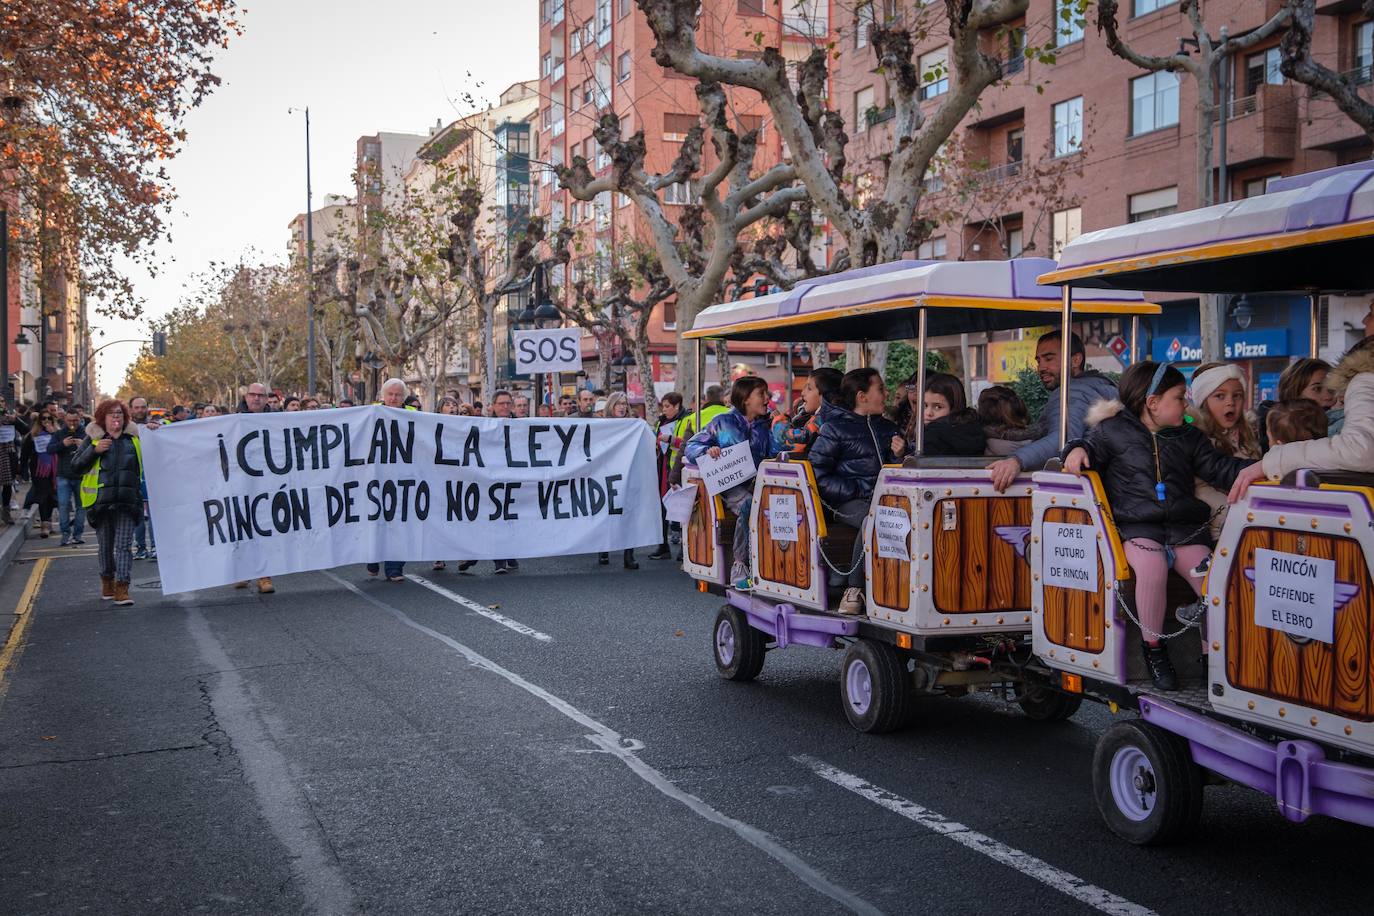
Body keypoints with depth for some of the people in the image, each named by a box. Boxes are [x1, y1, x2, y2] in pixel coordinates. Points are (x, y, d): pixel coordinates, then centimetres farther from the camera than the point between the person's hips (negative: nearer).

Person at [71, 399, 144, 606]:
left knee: (124, 545, -6)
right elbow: (76, 466, 3)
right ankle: (107, 580, 31)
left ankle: (122, 588, -10)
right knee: (106, 544, 12)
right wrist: (94, 450, -12)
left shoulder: (134, 438, 9)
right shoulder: (93, 438, 6)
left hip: (127, 501, 0)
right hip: (101, 500, 0)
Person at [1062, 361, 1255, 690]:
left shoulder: (1189, 437, 17)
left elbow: (1218, 468, 14)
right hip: (1137, 527, -4)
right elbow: (1093, 443, 16)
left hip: (1184, 526, 4)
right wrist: (1078, 450, -8)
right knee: (1152, 568, -35)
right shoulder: (1114, 430, 6)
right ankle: (1153, 646, -13)